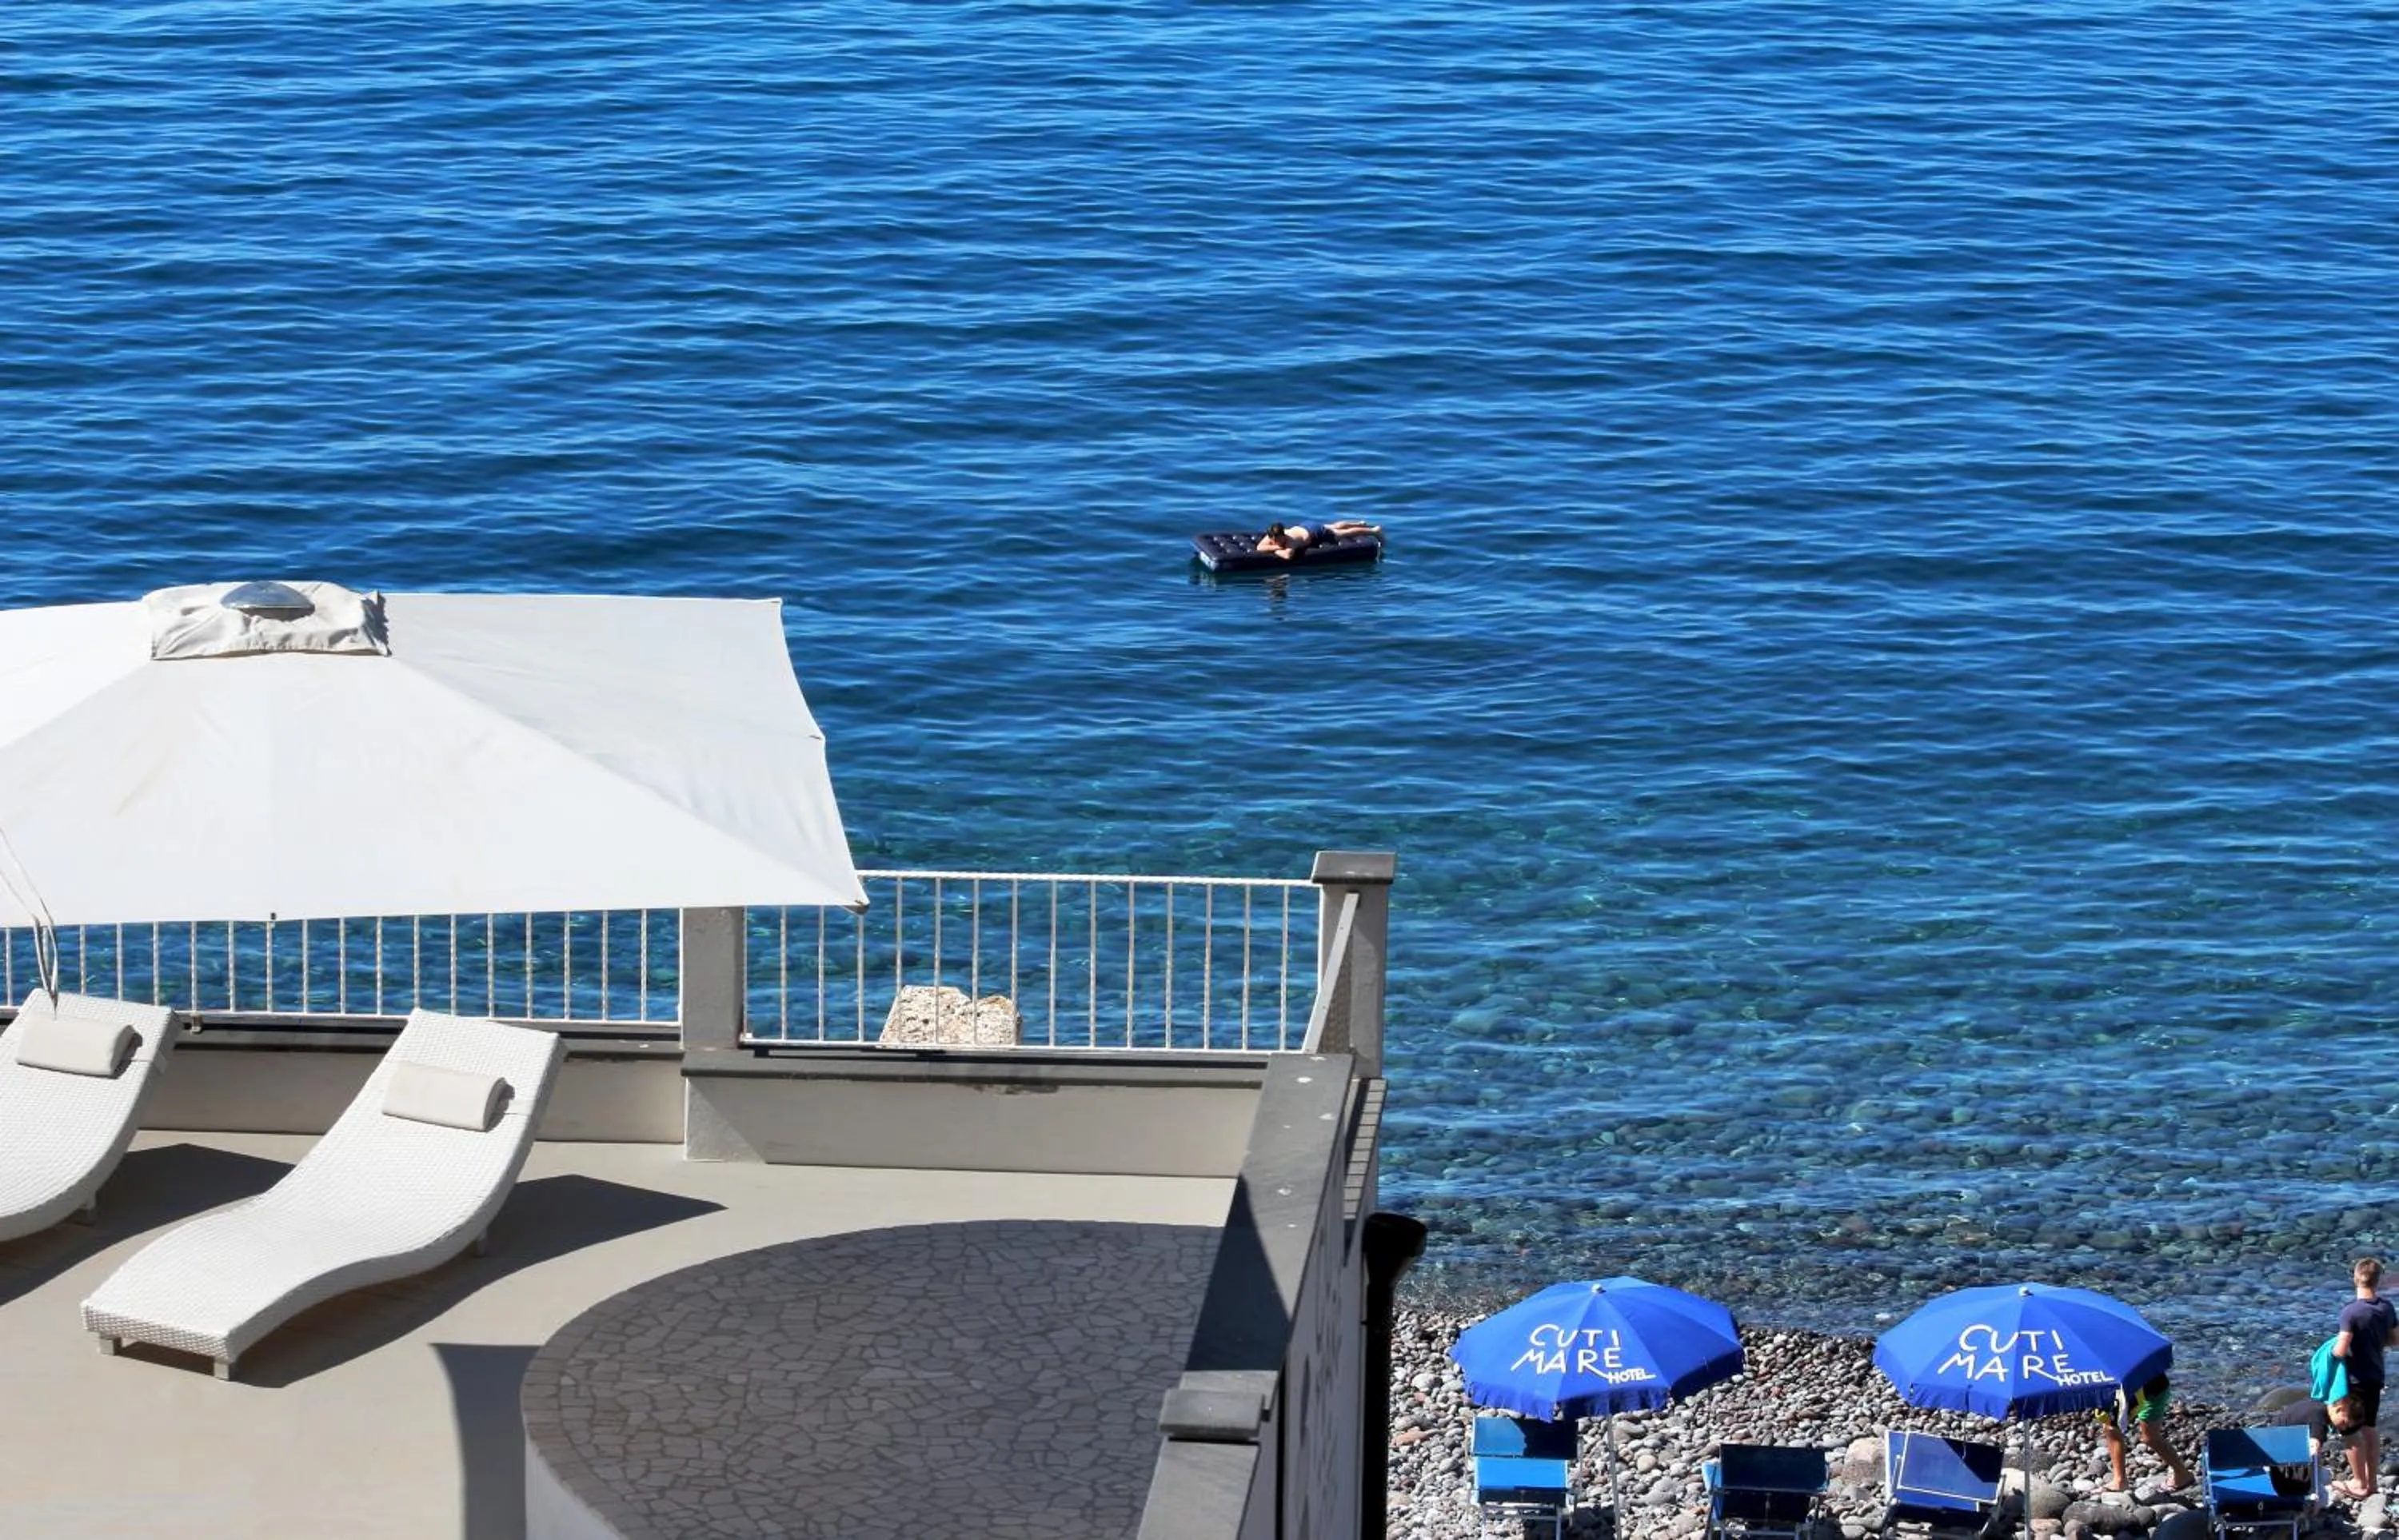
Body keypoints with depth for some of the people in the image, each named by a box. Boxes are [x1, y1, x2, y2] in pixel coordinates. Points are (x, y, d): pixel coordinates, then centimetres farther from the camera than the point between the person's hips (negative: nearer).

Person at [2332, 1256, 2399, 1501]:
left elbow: (2341, 1351, -25)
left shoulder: (2351, 1312, -24)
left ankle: (2360, 1484, 12)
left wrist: (2332, 1350, -4)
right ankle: (2372, 1480, 27)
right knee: (2370, 1428, 19)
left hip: (2355, 1379, -7)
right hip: (2376, 1377, 7)